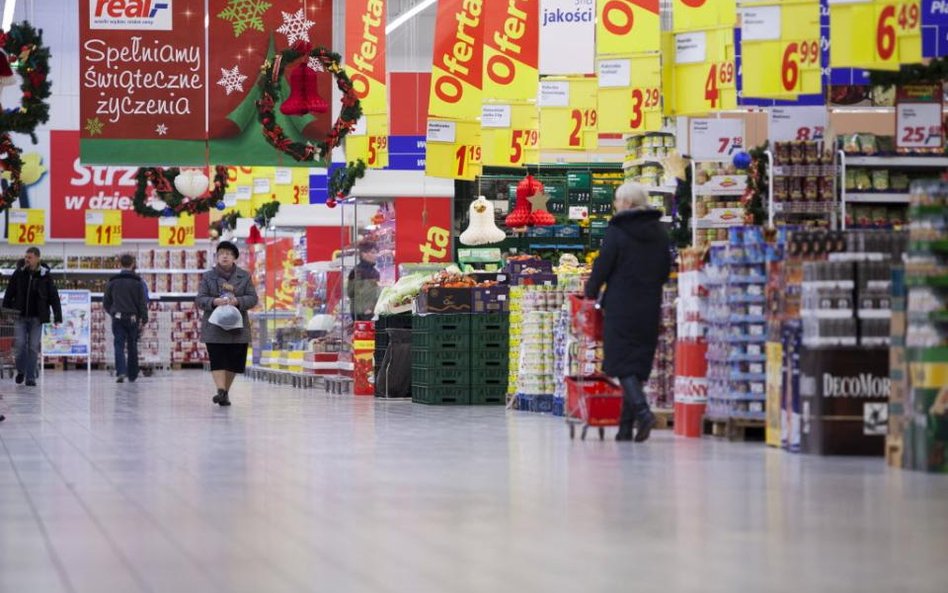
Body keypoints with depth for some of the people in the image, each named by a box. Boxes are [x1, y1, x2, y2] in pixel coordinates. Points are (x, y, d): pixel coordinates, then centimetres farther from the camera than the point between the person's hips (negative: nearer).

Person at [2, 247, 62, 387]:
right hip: (19, 316, 1)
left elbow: (54, 297, 0)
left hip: (36, 318, -1)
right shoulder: (18, 274, 1)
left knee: (33, 347, 0)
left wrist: (58, 317, -7)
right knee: (19, 344, -7)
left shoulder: (45, 276, -2)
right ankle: (21, 370, 17)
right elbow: (8, 295, 6)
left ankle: (30, 377, 7)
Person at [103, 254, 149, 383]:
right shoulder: (137, 282, -1)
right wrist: (144, 319, -1)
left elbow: (106, 303, 9)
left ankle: (120, 371, -22)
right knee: (132, 346, 10)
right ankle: (132, 375, 17)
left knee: (119, 345, -2)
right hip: (133, 318, 0)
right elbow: (142, 302, -4)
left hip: (118, 318, 0)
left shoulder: (113, 281, 3)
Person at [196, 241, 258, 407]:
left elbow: (253, 298, 2)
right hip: (214, 327, -1)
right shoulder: (208, 276, 6)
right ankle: (221, 390, -21)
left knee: (234, 362, 4)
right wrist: (214, 302, -19)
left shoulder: (244, 276, 7)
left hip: (237, 326, 2)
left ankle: (226, 391, 17)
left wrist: (237, 301, -17)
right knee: (217, 360, -13)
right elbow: (200, 299, 2)